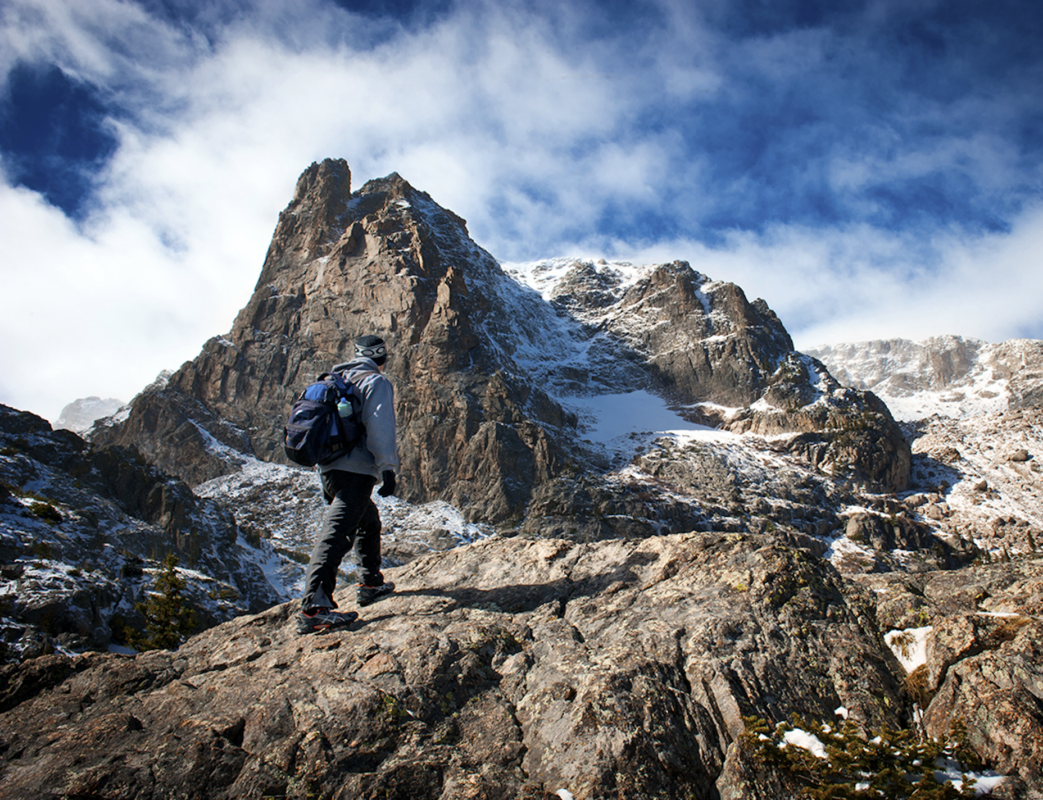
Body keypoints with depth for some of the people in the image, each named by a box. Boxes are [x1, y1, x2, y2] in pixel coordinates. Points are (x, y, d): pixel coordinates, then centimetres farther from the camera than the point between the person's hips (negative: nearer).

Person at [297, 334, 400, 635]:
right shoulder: (376, 382, -1)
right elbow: (379, 427, -13)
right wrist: (388, 468, -13)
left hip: (330, 469, 8)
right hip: (356, 470, -8)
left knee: (369, 521, 26)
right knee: (337, 533, -17)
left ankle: (371, 584, 33)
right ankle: (313, 608, -26)